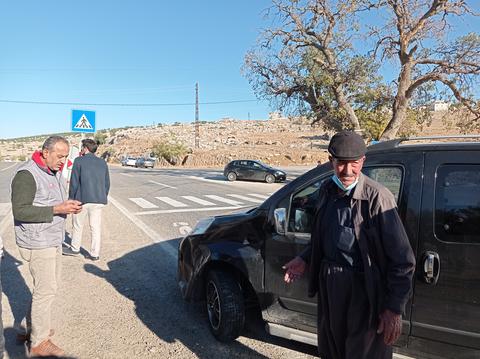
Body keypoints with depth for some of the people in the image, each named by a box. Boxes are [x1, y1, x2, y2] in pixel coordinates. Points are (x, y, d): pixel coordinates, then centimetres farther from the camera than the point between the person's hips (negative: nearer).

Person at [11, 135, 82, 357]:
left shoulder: (55, 173, 10)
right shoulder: (27, 174, -18)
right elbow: (20, 211, -22)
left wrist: (70, 206, -1)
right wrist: (57, 209, -26)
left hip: (53, 240, 9)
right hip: (37, 243, -9)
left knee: (49, 286, 18)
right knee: (46, 290, -2)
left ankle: (32, 328, 35)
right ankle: (39, 343, 13)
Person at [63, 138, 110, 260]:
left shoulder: (79, 161, -5)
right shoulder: (103, 163, 8)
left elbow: (74, 182, -7)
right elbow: (107, 183, 10)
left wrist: (71, 199, 2)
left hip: (82, 199, -3)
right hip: (98, 201, 4)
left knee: (78, 226, 16)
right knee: (96, 227, 9)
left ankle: (75, 249, 32)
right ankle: (95, 254, 15)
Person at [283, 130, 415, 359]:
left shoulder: (377, 197, -20)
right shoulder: (326, 190, 1)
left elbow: (402, 260, -17)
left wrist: (395, 309, -15)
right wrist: (304, 259, 4)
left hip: (364, 289, -6)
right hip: (329, 283, 6)